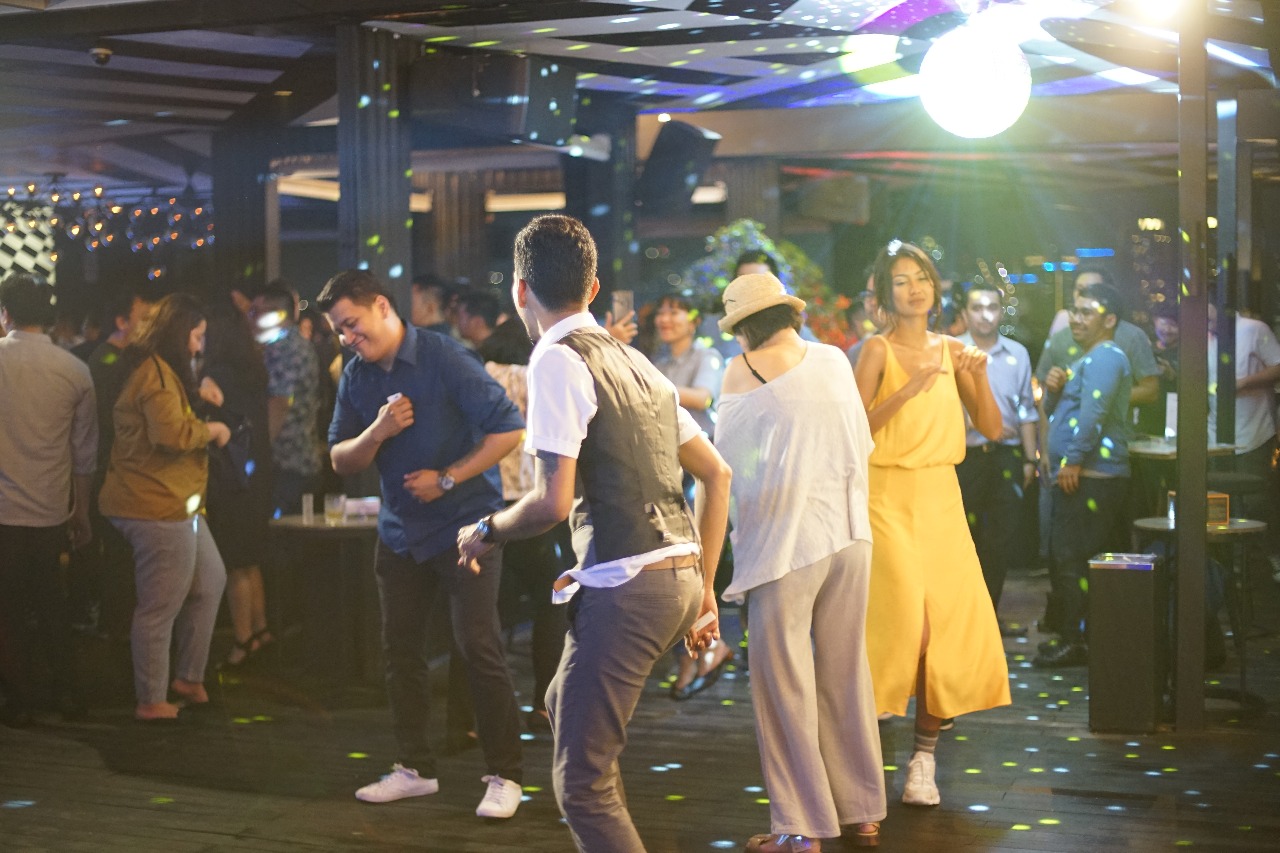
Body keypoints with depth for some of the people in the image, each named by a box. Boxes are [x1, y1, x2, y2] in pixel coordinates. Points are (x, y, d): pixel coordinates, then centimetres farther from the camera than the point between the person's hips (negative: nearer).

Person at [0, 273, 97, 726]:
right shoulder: (75, 371, -3)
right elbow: (84, 454, 3)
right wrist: (81, 512, 14)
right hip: (51, 511, 2)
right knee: (52, 603, 17)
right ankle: (67, 692, 20)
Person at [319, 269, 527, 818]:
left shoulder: (443, 357, -14)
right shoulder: (357, 376, 4)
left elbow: (508, 428, -17)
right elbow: (341, 459, 5)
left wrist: (448, 478, -17)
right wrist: (379, 431, -15)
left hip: (464, 524, -6)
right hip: (401, 530, 6)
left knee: (477, 646, -9)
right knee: (400, 647, 8)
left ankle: (504, 776, -2)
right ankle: (414, 768, 20)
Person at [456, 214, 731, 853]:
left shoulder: (556, 362, -10)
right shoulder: (635, 363, 16)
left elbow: (553, 502, -17)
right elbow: (716, 474, 18)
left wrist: (486, 532, 2)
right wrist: (704, 586, 22)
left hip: (625, 587, -9)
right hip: (680, 577, 9)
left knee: (582, 783, -3)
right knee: (566, 703, 29)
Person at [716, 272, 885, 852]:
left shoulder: (742, 372, -6)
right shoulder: (834, 359, 6)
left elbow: (725, 463, -2)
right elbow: (861, 444, 11)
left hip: (786, 541, -5)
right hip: (849, 532, 5)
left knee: (784, 682, 2)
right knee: (847, 673, 13)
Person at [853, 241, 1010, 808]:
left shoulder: (952, 351, 11)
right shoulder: (879, 350, -3)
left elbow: (992, 429, 7)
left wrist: (979, 378, -8)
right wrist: (911, 388, -23)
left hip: (942, 499, 5)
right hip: (890, 498, -5)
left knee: (954, 628, -1)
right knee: (906, 626, -14)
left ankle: (924, 756, 10)